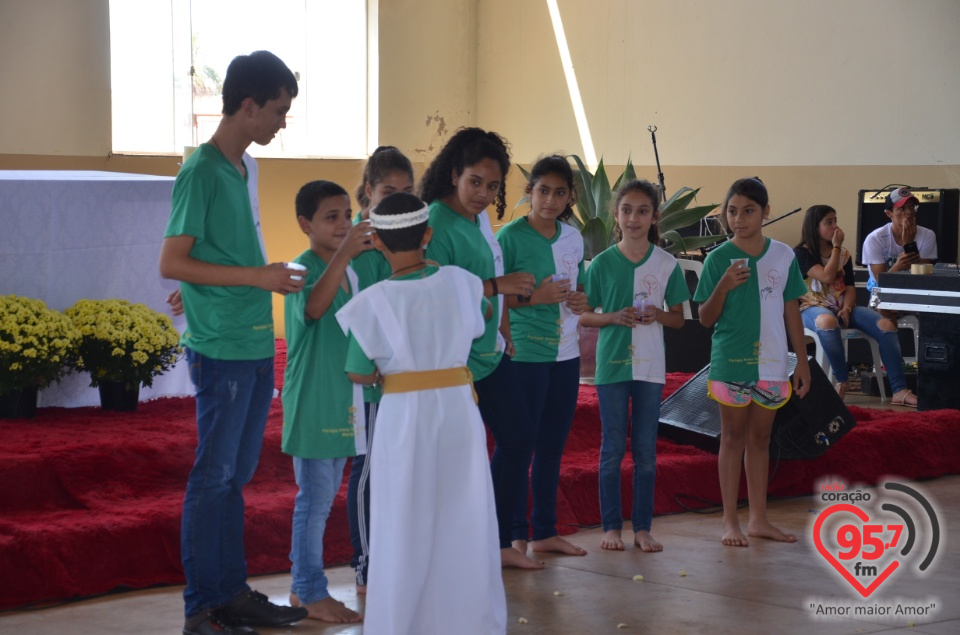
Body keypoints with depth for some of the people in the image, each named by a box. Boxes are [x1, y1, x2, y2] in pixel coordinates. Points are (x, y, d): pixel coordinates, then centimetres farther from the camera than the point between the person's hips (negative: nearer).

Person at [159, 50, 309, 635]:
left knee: (237, 475, 14)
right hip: (223, 350, -8)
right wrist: (256, 276, -17)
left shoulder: (242, 169, 13)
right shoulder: (201, 172, -12)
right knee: (214, 476, -2)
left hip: (256, 348, 8)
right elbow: (172, 262, -15)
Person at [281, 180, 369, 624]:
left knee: (323, 497, 14)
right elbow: (312, 308, -37)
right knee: (315, 499, -2)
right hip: (312, 404, -8)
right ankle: (311, 593, 8)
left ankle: (303, 585, 24)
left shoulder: (349, 270, 10)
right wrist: (343, 254, -42)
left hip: (343, 401, 8)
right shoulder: (303, 268, -14)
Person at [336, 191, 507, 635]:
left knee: (406, 525, 6)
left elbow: (360, 374, -7)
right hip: (458, 407, 3)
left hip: (405, 416, -3)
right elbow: (484, 315, 20)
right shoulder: (459, 283, -3)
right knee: (465, 521, 12)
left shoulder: (374, 303, -13)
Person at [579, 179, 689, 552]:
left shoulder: (666, 265, 2)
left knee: (646, 451, 5)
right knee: (613, 449, 3)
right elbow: (584, 316, 2)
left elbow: (678, 319, 8)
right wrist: (613, 317, -15)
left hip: (650, 367, 1)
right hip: (612, 365, -1)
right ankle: (611, 527, 11)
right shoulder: (602, 263, -1)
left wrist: (658, 315, -12)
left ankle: (642, 528, 12)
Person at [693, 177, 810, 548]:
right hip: (731, 362, -3)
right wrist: (723, 286, -20)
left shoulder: (784, 256, 2)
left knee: (760, 438, 11)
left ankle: (759, 519, 19)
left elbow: (791, 311, 9)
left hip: (771, 363, 3)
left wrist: (802, 361, 7)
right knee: (733, 437, 4)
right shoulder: (718, 259, -5)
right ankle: (730, 521, 11)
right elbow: (706, 319, -3)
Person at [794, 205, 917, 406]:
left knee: (887, 325, -19)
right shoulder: (801, 253, -3)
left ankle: (899, 390, -22)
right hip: (814, 307, -6)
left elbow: (850, 287, 9)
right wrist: (836, 247, -8)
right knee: (828, 321, -44)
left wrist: (846, 309, -12)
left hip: (842, 307, 6)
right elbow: (827, 277, -16)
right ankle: (842, 381, -27)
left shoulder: (844, 254, 16)